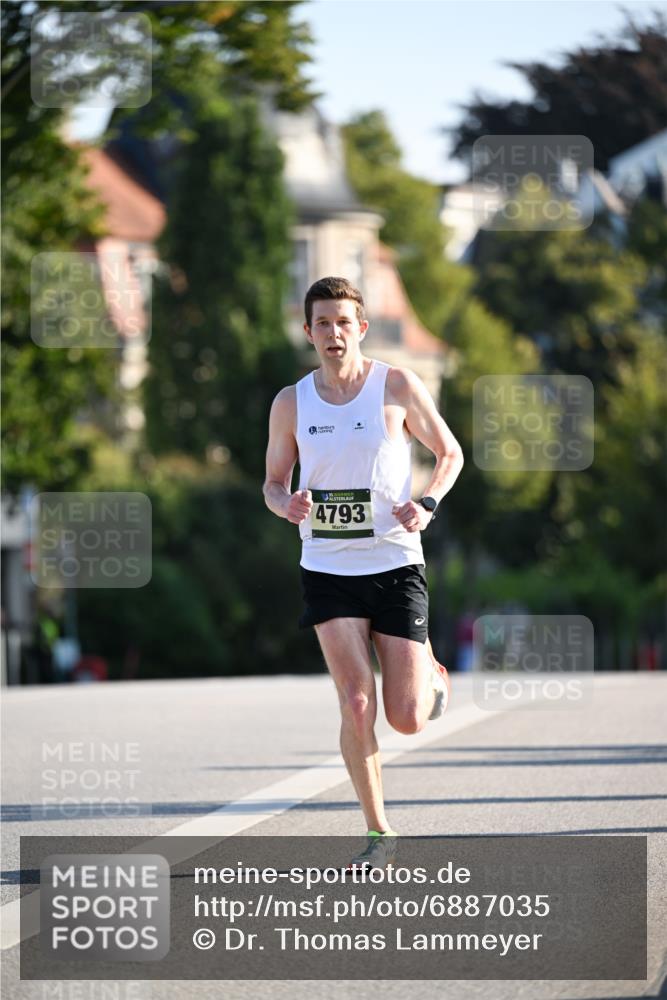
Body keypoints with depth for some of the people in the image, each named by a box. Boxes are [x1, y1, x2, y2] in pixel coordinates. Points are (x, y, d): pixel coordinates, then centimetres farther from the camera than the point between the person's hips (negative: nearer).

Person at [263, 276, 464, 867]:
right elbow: (273, 482, 13)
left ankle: (432, 676, 34)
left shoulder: (398, 388, -3)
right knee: (357, 707, -12)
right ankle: (379, 834, 2)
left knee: (407, 720, -3)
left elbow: (450, 452, 8)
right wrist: (287, 504, -12)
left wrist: (428, 505, -11)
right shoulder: (291, 403, 3)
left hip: (395, 564, -1)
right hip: (327, 569, 1)